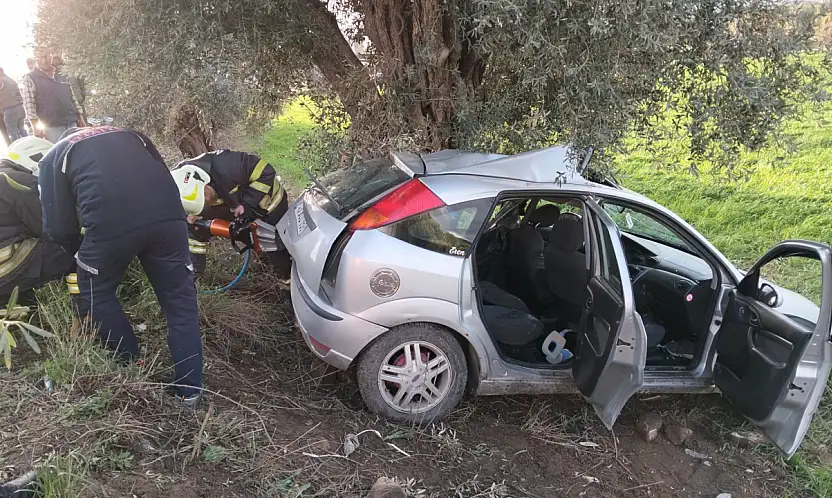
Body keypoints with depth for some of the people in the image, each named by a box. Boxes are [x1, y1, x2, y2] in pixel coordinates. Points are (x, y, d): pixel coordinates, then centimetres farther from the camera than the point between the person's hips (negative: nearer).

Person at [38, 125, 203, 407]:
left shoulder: (54, 157, 26)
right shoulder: (130, 135, 36)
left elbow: (59, 227, 17)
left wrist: (82, 253, 36)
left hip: (111, 225, -3)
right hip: (168, 216, 3)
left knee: (97, 293, 26)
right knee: (179, 300, 17)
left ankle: (132, 367, 34)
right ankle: (189, 389, 20)